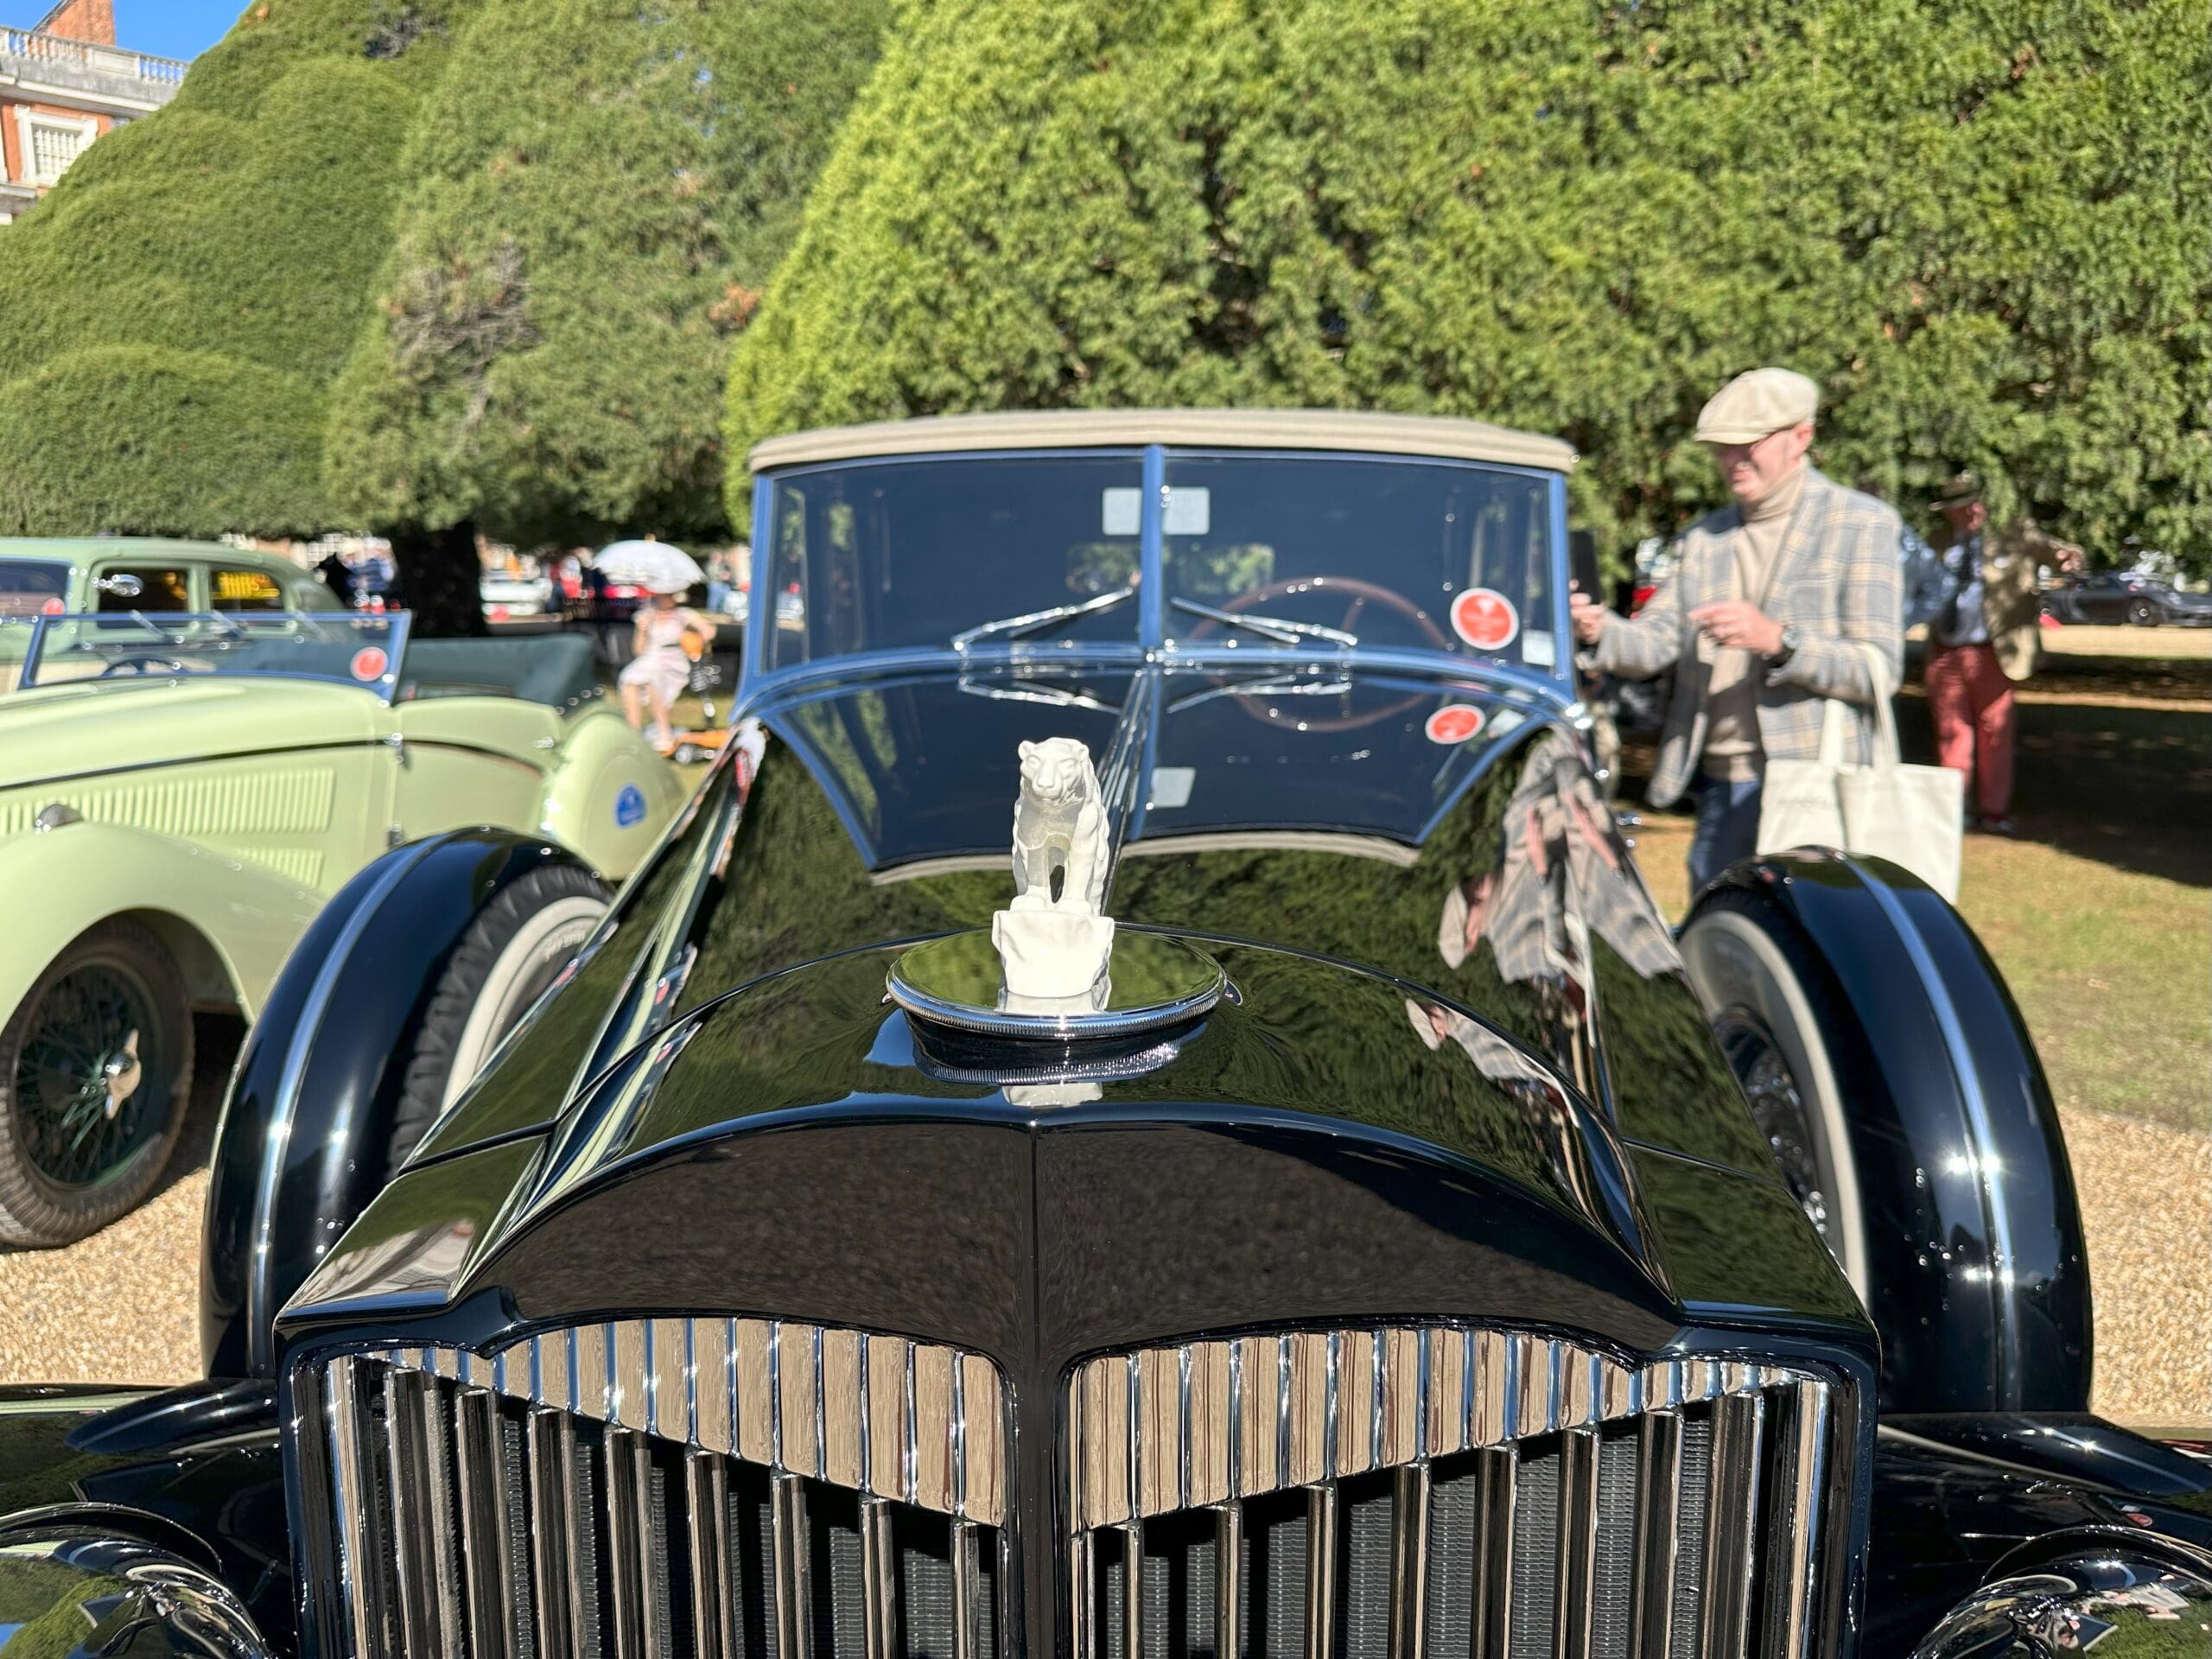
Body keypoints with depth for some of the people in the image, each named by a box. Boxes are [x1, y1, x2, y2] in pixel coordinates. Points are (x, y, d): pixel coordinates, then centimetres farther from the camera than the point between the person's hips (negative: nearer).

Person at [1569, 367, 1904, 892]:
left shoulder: (1862, 525, 0)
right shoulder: (1703, 538, 17)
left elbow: (1880, 668, -8)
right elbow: (1656, 644, 5)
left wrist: (1778, 640, -24)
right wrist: (1599, 631, -17)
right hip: (1719, 790, 5)